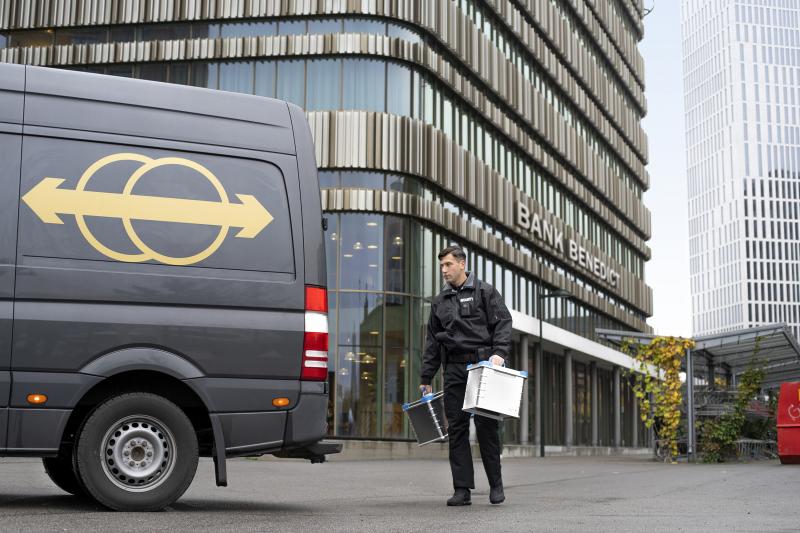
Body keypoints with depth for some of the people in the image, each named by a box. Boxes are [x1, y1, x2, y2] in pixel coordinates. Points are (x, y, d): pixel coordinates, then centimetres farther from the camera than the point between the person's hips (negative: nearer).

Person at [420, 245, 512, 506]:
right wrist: (426, 378, 15)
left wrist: (499, 353, -18)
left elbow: (503, 323, -2)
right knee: (456, 428, 0)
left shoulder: (485, 291, 6)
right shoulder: (439, 301, 19)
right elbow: (432, 341, 19)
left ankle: (496, 484, 11)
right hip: (454, 369, 4)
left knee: (487, 425, -2)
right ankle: (462, 489, 3)